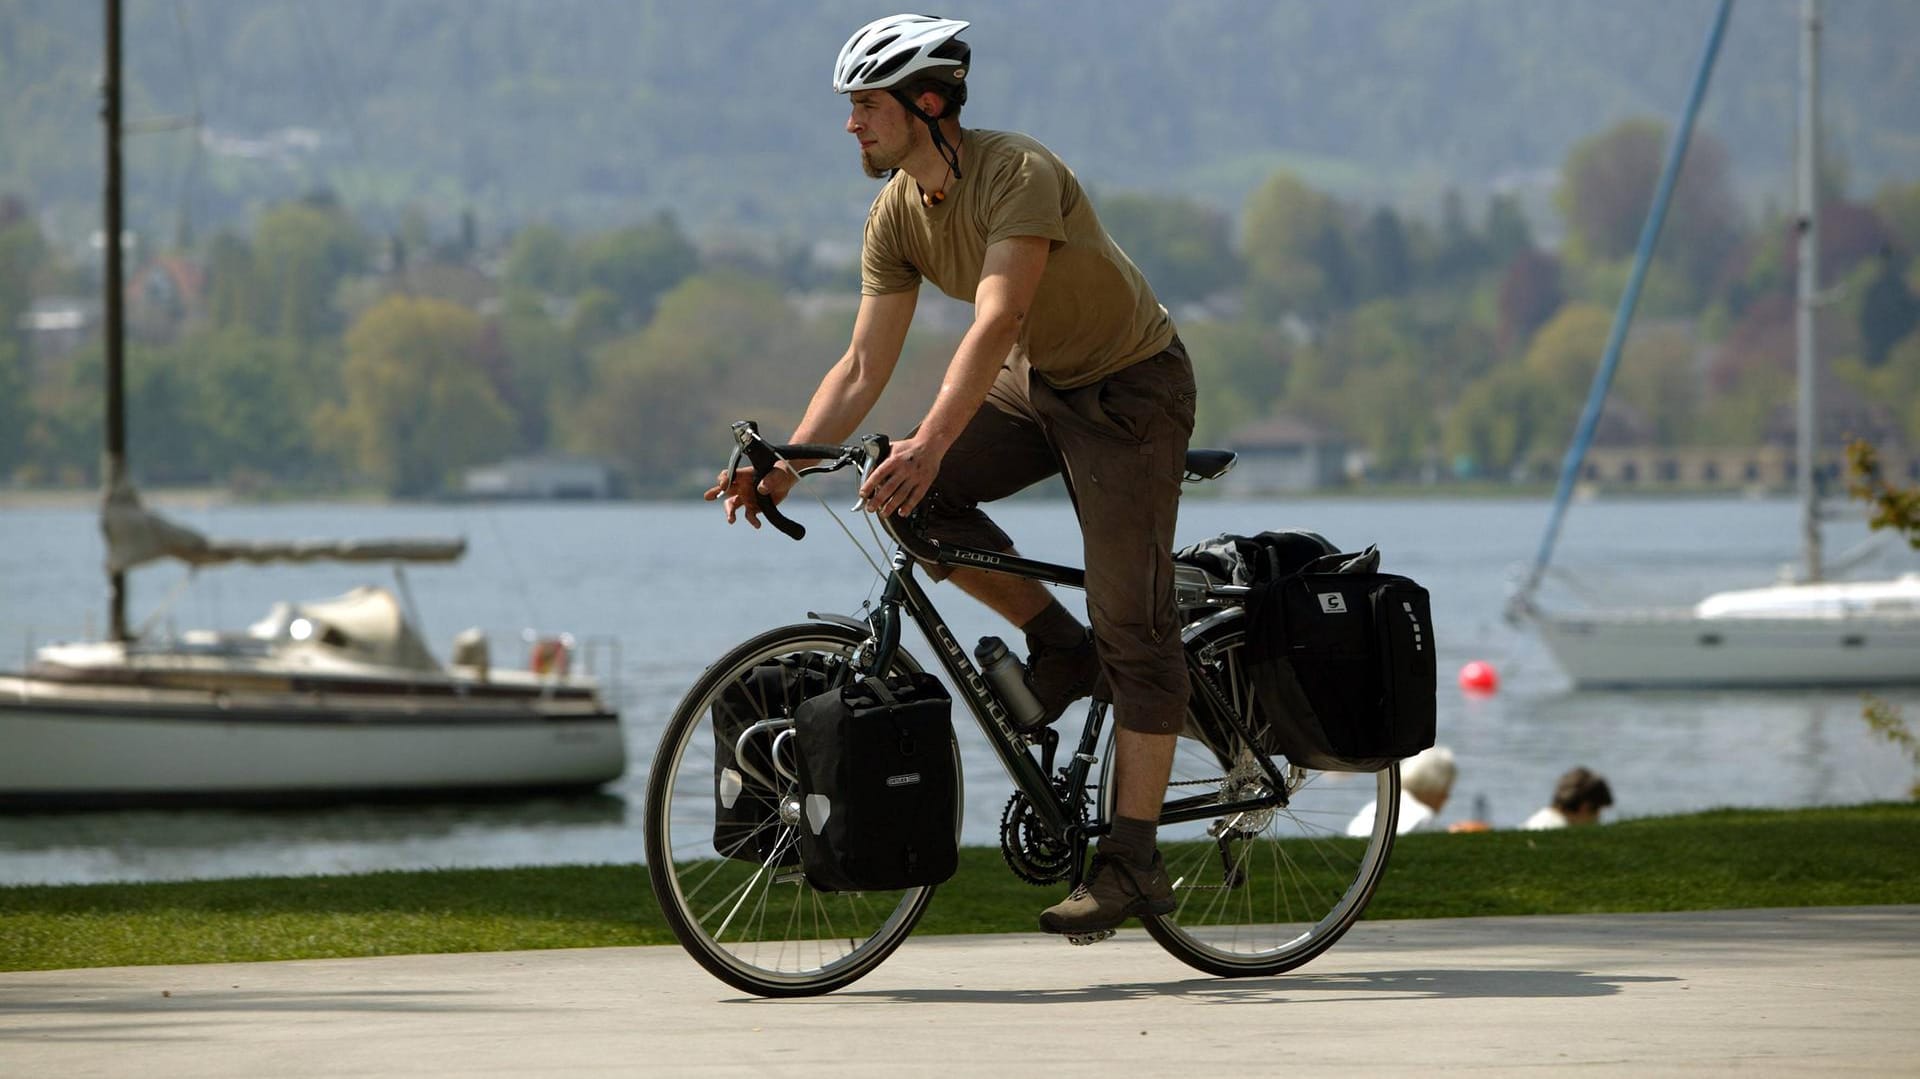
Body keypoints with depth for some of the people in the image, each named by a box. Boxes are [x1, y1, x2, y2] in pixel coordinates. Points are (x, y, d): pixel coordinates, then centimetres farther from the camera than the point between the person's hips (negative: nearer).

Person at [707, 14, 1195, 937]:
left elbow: (996, 321, -40)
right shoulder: (897, 215, -6)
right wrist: (785, 463, -18)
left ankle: (1133, 860, -6)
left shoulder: (1020, 175, -29)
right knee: (908, 497, -15)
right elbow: (865, 365, -5)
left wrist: (929, 445, -51)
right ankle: (1059, 647, 2)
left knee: (1131, 624, -9)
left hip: (1129, 385, -7)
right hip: (1034, 382, 7)